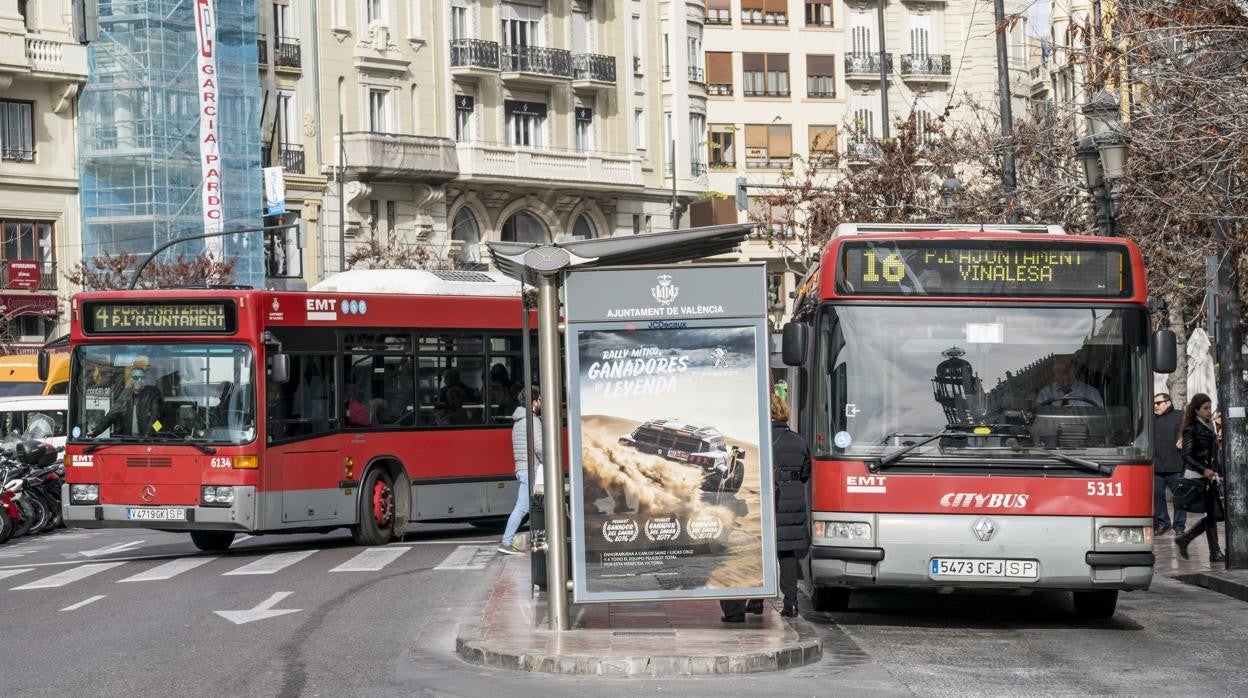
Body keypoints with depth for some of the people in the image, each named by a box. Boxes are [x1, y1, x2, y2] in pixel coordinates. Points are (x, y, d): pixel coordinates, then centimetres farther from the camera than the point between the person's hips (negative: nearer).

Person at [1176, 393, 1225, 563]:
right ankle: (1215, 553, 0)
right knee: (1213, 513, -7)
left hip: (1209, 476, 8)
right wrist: (1204, 470, -26)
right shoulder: (1192, 429, -10)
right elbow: (1187, 456, -16)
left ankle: (1184, 539, 17)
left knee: (1214, 514, 6)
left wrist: (1218, 474, 18)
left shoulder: (1209, 427, 16)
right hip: (1196, 475, -8)